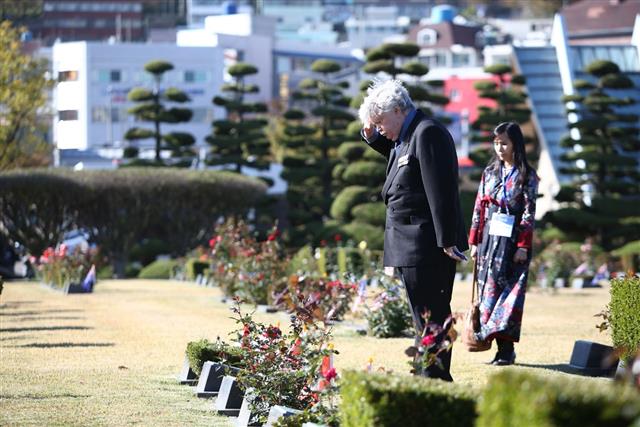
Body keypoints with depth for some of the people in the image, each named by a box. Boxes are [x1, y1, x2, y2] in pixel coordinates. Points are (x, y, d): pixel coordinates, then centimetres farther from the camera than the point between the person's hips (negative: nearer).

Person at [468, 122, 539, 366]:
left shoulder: (527, 176, -1)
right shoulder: (489, 172, 11)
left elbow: (529, 212, -5)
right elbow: (479, 208, 12)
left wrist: (523, 246, -12)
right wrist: (474, 241, 8)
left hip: (512, 241, -4)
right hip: (489, 239, 4)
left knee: (511, 290, -8)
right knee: (490, 288, 0)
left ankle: (506, 349, -8)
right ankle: (503, 350, 2)